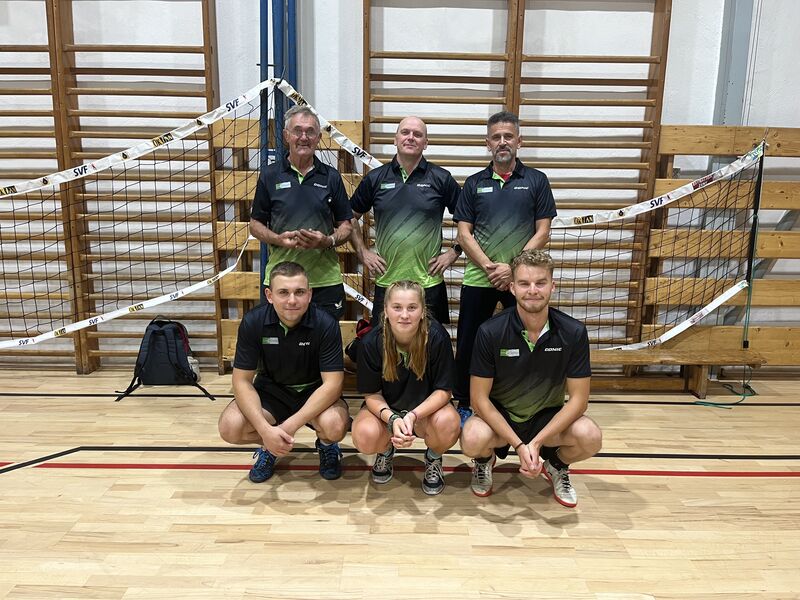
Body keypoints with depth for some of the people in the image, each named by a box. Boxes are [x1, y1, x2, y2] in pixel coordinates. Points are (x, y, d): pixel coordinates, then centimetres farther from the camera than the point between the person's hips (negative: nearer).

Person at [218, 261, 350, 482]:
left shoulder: (325, 324, -22)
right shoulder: (253, 322, -16)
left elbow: (332, 383, -24)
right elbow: (242, 380, -14)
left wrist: (290, 426, -33)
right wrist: (265, 430, -29)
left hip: (315, 392, -2)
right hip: (272, 391, 2)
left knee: (335, 425, -33)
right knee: (229, 427, -25)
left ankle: (326, 445, 7)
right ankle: (268, 447, 11)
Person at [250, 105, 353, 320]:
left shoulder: (331, 177, 7)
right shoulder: (269, 176, 5)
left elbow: (345, 226, 9)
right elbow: (255, 225, 8)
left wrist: (328, 241, -12)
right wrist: (278, 239, -11)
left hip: (325, 280, 1)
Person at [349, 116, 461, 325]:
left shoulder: (441, 178, 2)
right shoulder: (375, 178, 6)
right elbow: (351, 217, 15)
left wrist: (454, 252, 0)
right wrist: (362, 252, 6)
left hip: (428, 282, -1)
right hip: (385, 281, 1)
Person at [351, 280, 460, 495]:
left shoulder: (437, 337, -23)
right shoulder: (372, 342, -20)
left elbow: (443, 390, -16)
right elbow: (372, 394, -10)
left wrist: (413, 415, -33)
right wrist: (392, 419, -31)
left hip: (427, 407, 0)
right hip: (385, 408, 1)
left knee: (448, 423, -34)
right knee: (364, 436, -31)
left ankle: (433, 459, 5)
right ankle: (386, 450, 11)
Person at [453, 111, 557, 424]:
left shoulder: (536, 181, 4)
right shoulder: (474, 183, 7)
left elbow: (542, 233, -1)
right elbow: (464, 234, 2)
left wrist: (513, 268, -13)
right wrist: (490, 267, -12)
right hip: (479, 279, 1)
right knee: (468, 344, 6)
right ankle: (464, 404, 24)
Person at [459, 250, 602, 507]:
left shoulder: (574, 332, -15)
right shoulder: (490, 332, -19)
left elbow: (578, 398, -11)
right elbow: (480, 398, -15)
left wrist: (536, 442, -21)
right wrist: (519, 445, -23)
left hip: (547, 418, 2)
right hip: (498, 417, -1)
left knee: (590, 437, -27)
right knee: (473, 440, -33)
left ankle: (557, 466, 10)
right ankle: (484, 461, 8)